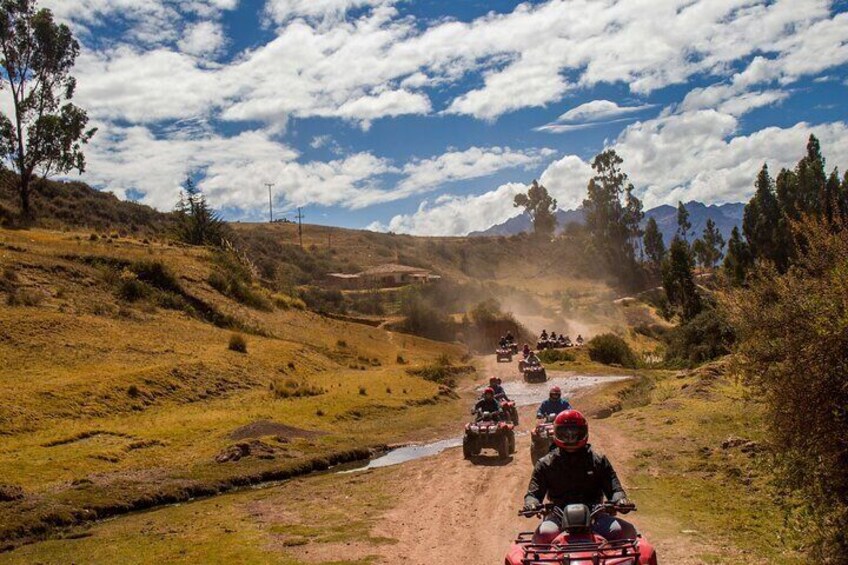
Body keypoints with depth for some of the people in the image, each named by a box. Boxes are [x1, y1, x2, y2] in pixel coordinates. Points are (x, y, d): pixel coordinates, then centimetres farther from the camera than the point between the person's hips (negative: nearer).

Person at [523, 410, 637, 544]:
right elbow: (534, 492, 8)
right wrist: (531, 503, -16)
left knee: (628, 531, -22)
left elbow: (613, 487, 10)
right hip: (559, 517, -1)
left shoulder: (598, 461, 12)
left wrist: (620, 499, -14)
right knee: (544, 534, -35)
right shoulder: (545, 464, 10)